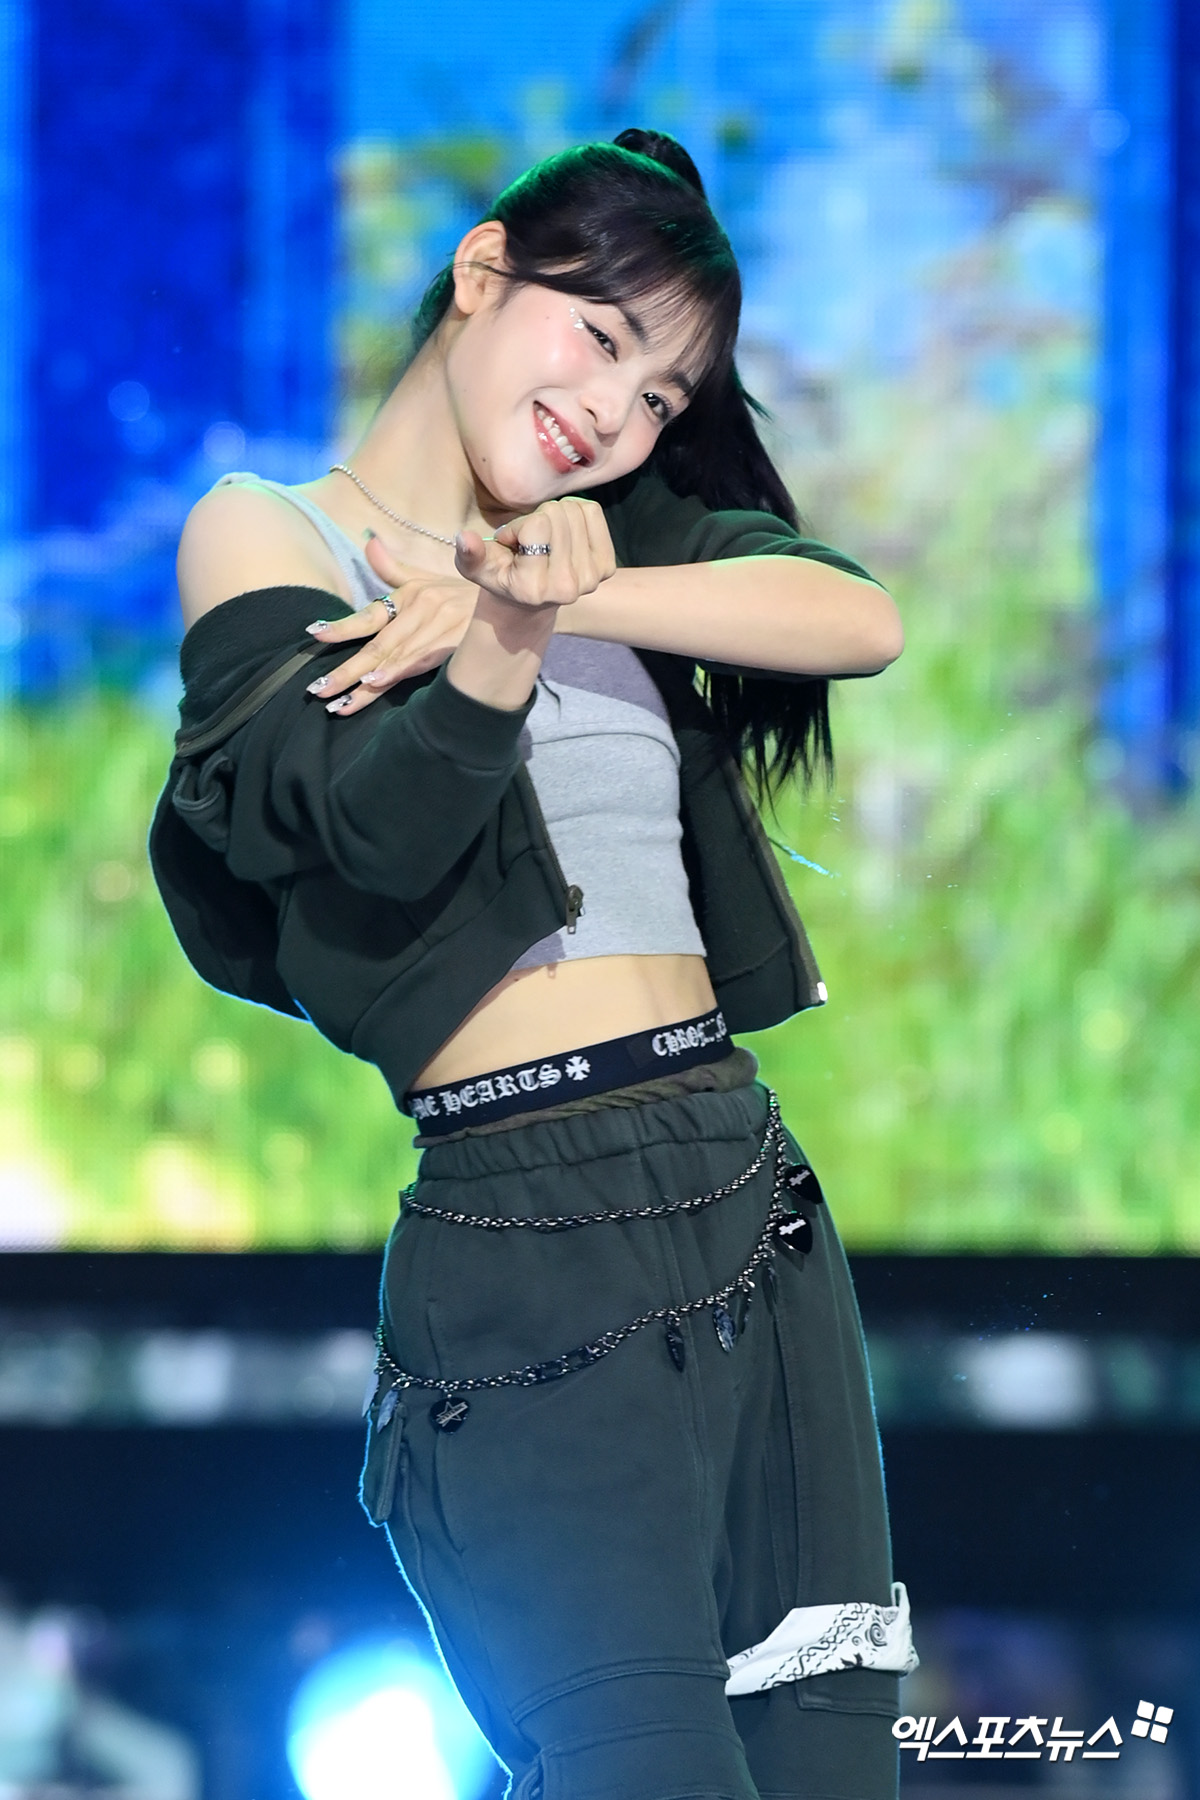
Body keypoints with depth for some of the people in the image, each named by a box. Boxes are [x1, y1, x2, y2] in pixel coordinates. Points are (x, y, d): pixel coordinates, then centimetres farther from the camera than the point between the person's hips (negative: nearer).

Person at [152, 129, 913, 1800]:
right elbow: (380, 825, -15)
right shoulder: (266, 530, 4)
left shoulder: (627, 538, 20)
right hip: (537, 1265, -6)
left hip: (757, 1210, 6)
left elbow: (857, 619, -1)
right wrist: (505, 637, -33)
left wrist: (566, 591, -14)